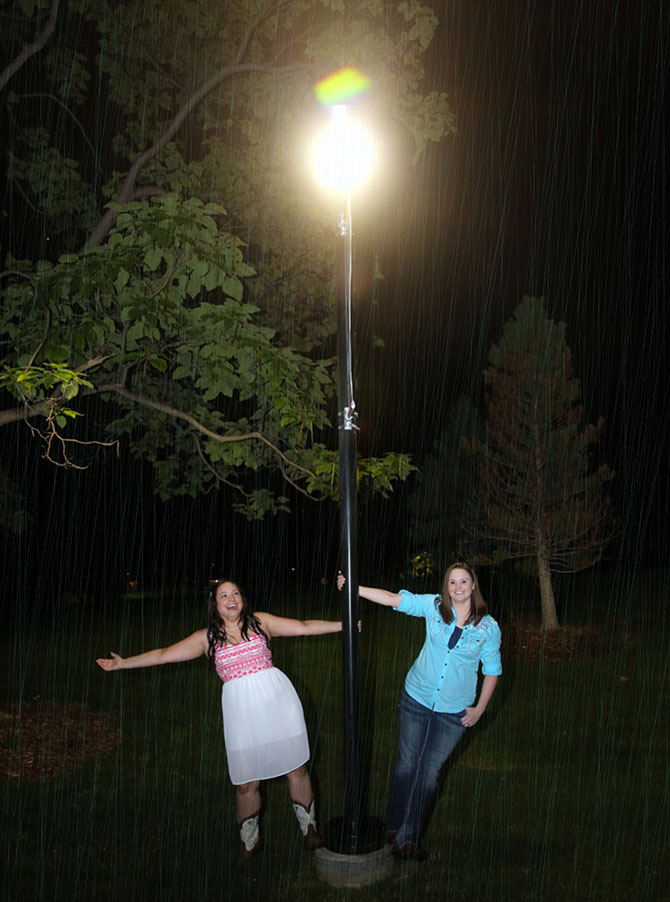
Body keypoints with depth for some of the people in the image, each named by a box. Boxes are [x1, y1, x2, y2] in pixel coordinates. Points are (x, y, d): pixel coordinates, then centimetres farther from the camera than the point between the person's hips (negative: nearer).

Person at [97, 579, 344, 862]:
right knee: (246, 782, 3)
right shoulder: (208, 638, 9)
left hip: (277, 700, 0)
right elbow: (164, 654, 11)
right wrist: (122, 663, 10)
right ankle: (249, 842, 26)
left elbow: (304, 626, 8)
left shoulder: (260, 622, 8)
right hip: (241, 710, 0)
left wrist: (344, 625, 5)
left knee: (297, 768, 6)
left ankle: (309, 829, 27)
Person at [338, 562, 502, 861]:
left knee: (429, 772, 7)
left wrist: (479, 709, 0)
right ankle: (395, 828, 28)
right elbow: (393, 599, -14)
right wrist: (353, 588, -23)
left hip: (454, 710, 0)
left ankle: (407, 838, 20)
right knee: (406, 764, 9)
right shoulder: (433, 606, -8)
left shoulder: (488, 627, -9)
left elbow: (492, 669, 2)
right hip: (417, 698, 1)